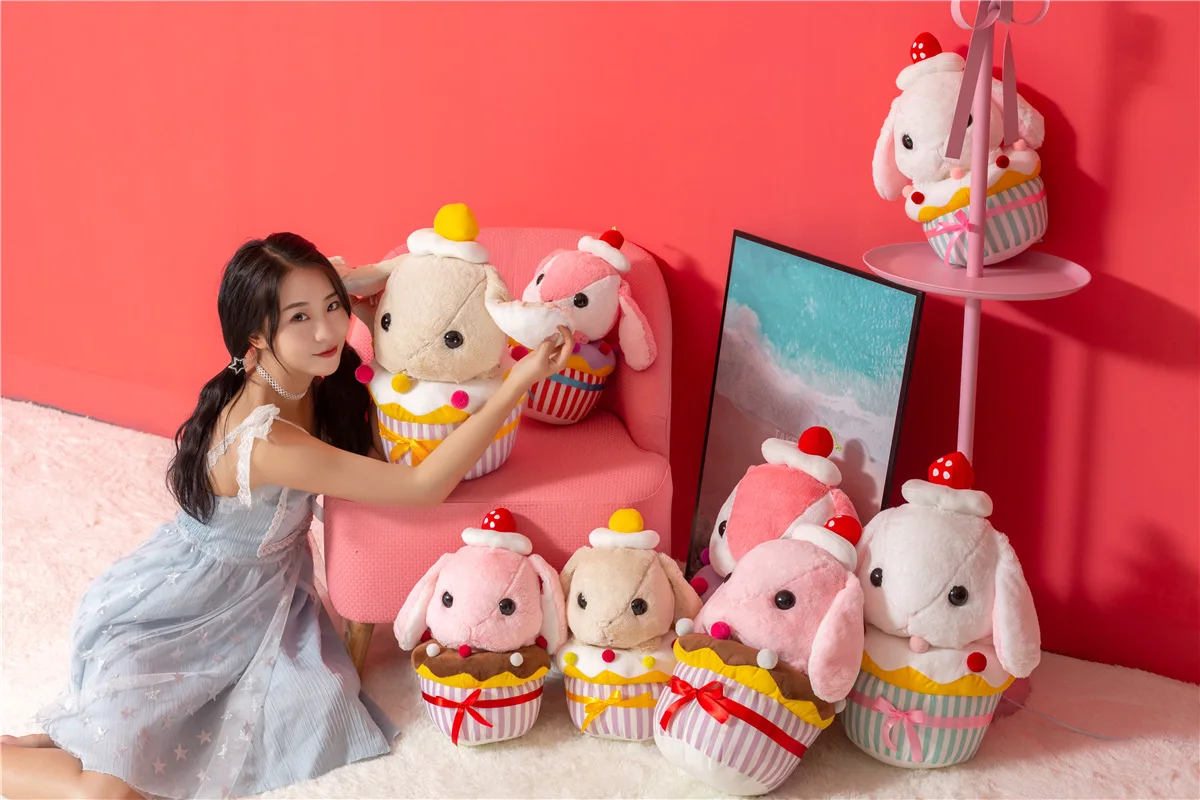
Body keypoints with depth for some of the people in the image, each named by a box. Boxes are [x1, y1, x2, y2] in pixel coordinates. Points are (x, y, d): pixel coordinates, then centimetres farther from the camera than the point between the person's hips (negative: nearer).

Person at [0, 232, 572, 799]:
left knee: (320, 709, -9)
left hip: (262, 596, 9)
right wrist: (518, 382, -39)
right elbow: (423, 486, -35)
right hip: (167, 617, -9)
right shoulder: (264, 441, -35)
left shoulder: (316, 387, -10)